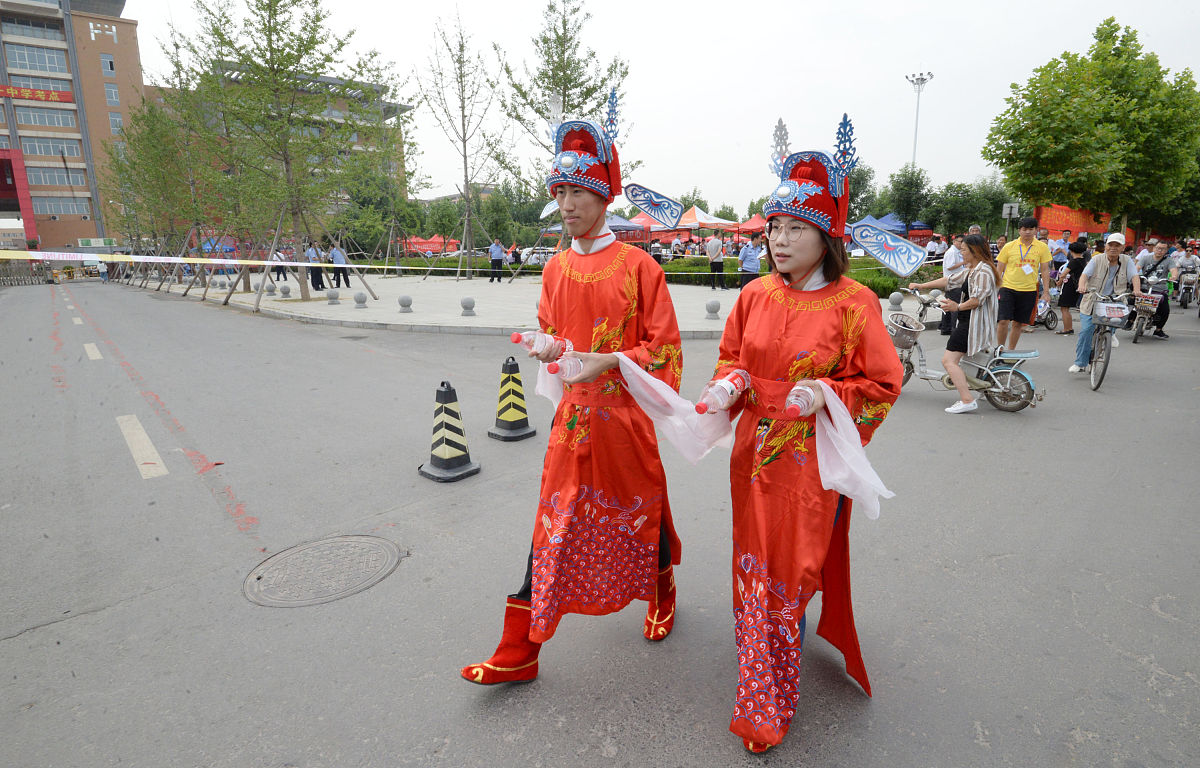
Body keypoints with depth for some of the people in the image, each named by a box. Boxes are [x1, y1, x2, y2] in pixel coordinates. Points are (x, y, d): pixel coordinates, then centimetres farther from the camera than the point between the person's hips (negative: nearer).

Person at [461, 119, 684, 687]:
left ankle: (662, 592, 46)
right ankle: (519, 652, 16)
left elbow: (665, 348, -8)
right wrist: (549, 348, -3)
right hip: (573, 414, 4)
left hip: (626, 414, -3)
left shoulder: (638, 265, -8)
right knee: (554, 523, 6)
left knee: (643, 508, 14)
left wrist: (608, 361, -21)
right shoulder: (555, 268, 8)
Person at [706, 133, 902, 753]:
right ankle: (767, 697, 39)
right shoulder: (756, 295, 3)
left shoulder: (853, 304, -8)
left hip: (812, 459, -3)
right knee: (755, 561, 14)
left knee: (792, 569, 4)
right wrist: (728, 386, -8)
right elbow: (730, 359, 13)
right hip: (754, 451, 4)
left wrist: (829, 394, -19)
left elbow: (883, 383, -3)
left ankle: (764, 711, 24)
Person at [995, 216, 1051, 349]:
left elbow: (1045, 270, 7)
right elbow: (1000, 270, 6)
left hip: (1029, 290, 1)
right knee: (1004, 321, -11)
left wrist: (1046, 291, 3)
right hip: (1008, 288, -1)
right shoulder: (1009, 247, 2)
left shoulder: (1042, 247, 4)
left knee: (1018, 323, 7)